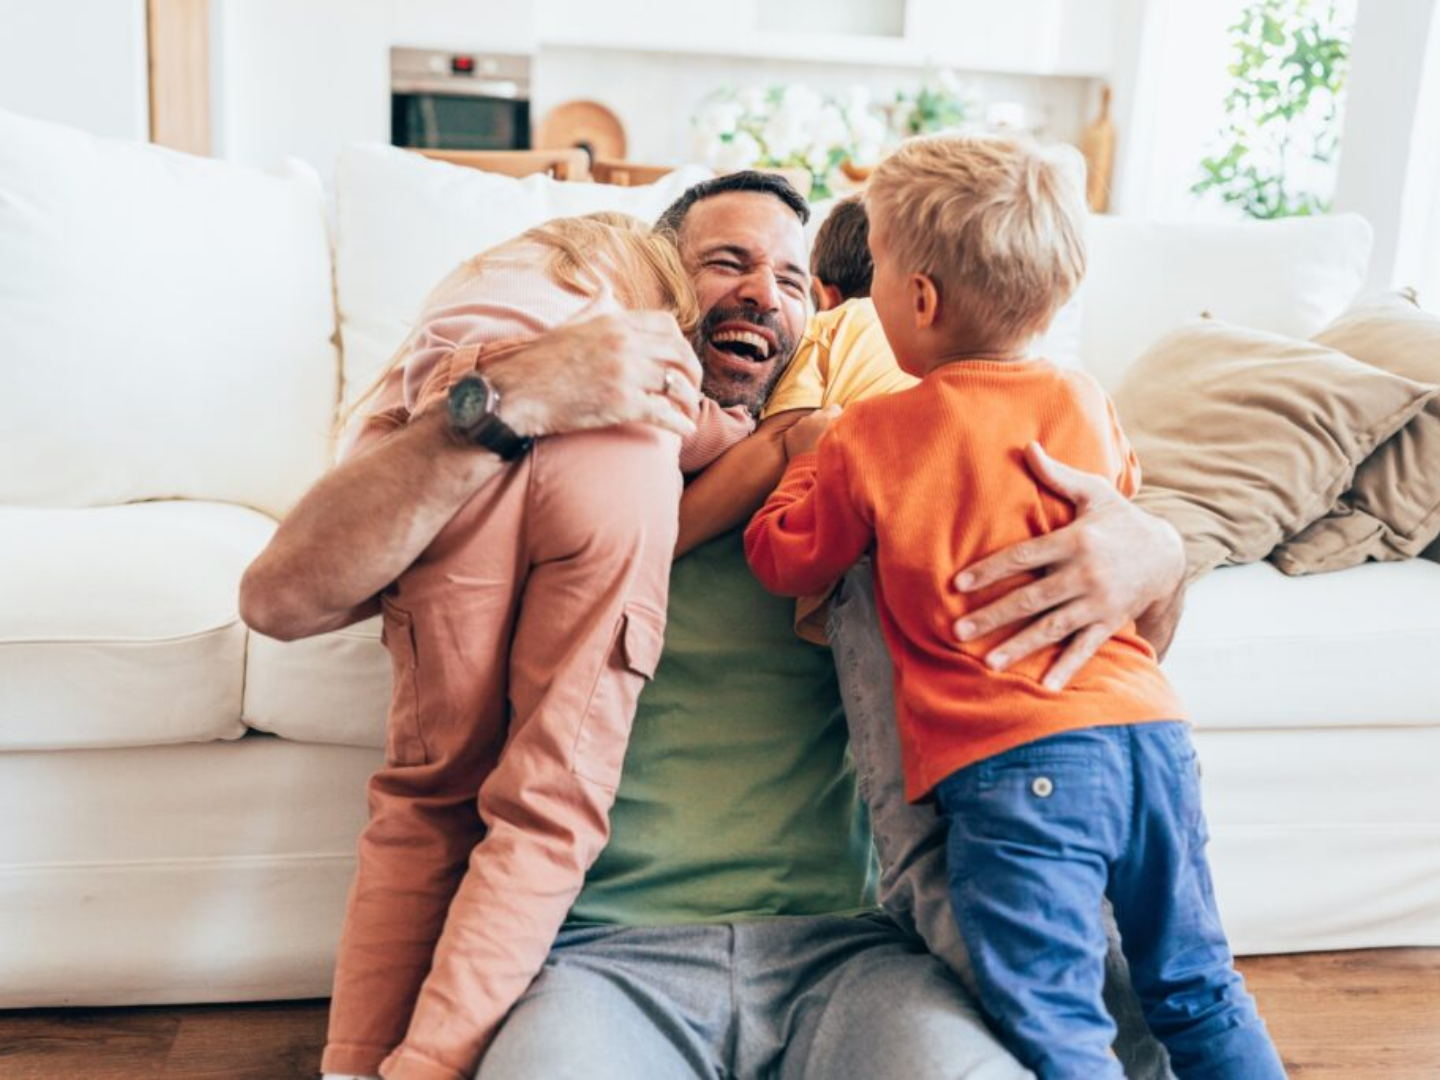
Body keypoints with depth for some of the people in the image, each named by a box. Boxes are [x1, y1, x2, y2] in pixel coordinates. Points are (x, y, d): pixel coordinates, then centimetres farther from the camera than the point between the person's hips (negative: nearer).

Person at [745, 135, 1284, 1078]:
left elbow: (786, 560, 9)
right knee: (1198, 989, 21)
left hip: (1007, 761, -5)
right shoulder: (1088, 405, 8)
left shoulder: (871, 440, -4)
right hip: (1149, 728, 6)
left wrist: (810, 460, 24)